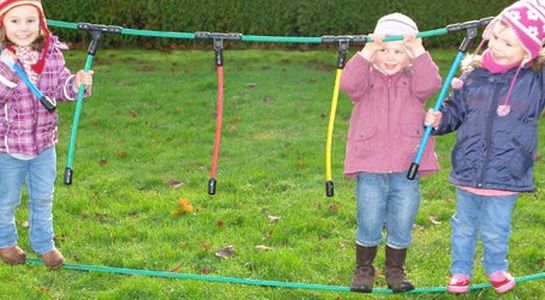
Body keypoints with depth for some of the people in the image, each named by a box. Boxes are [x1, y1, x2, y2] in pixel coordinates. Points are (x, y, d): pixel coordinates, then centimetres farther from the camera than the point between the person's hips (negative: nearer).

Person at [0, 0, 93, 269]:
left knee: (43, 198, 19)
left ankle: (43, 243, 38)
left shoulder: (51, 53, -5)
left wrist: (77, 83, -22)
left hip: (44, 143, 3)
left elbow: (61, 88, -2)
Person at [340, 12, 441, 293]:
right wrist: (367, 52, -24)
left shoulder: (413, 79, 5)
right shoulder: (367, 76, 2)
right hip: (370, 169, -1)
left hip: (406, 168, 1)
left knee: (401, 226, 8)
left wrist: (419, 52, -18)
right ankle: (363, 270, 23)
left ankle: (395, 271, 26)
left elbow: (430, 84, -16)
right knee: (369, 225, 5)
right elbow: (349, 83, -19)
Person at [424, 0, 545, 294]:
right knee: (464, 226, 20)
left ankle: (496, 268, 43)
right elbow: (455, 110, 9)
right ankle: (461, 270, 41)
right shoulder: (474, 75, -2)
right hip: (468, 171, 2)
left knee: (494, 231, 16)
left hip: (505, 178, -2)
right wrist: (438, 119, -10)